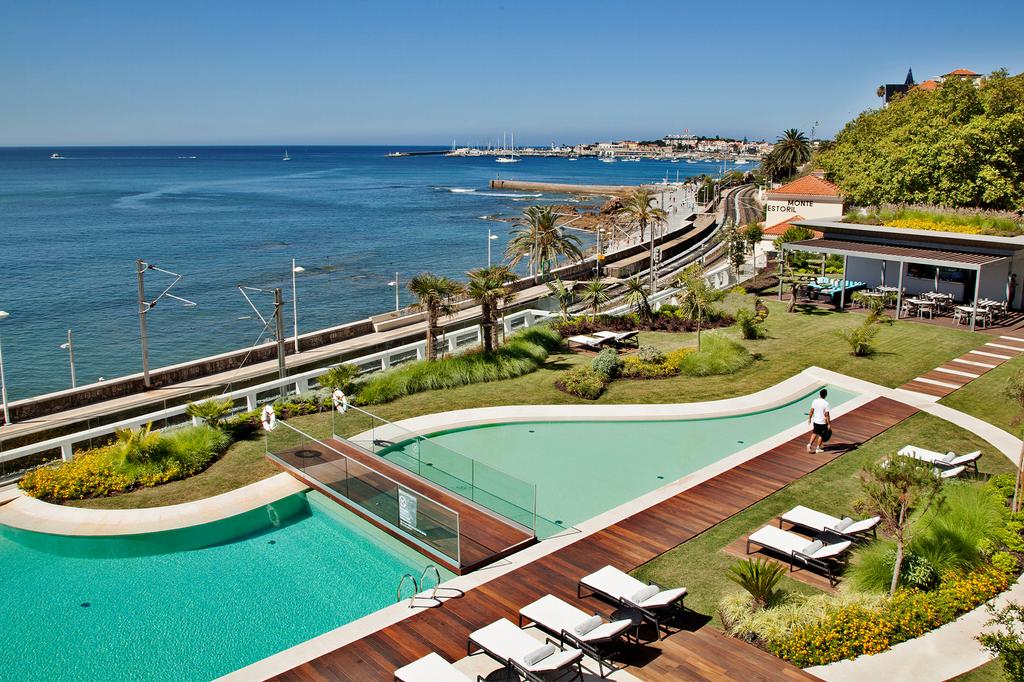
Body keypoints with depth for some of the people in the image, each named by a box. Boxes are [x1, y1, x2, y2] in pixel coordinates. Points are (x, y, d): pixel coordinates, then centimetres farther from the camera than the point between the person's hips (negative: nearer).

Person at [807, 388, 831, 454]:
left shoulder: (815, 401, -8)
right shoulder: (826, 404, -19)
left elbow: (811, 411, -1)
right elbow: (827, 415, -17)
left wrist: (809, 419, 12)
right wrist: (829, 424, -9)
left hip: (815, 421, 4)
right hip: (822, 422, -4)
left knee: (815, 433, 22)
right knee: (821, 435, 13)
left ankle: (809, 444, 10)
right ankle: (818, 448, 22)